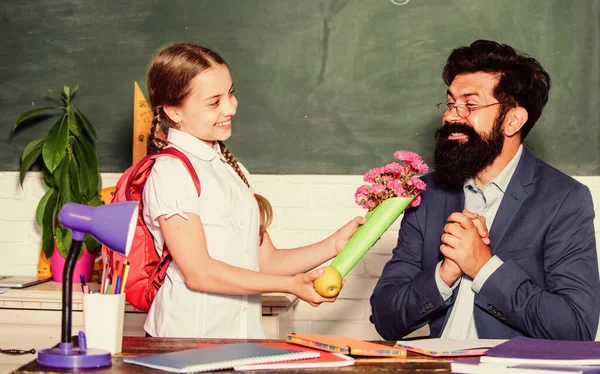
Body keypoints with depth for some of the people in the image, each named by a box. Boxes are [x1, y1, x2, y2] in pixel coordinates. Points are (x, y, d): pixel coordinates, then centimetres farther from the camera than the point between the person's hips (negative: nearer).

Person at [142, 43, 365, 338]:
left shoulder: (232, 169, 18)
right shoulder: (170, 173, -6)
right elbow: (198, 272, -12)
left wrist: (335, 244, 4)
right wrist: (289, 285, -12)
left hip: (244, 336, 7)